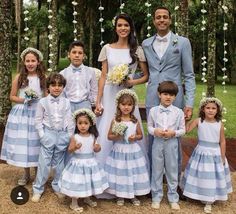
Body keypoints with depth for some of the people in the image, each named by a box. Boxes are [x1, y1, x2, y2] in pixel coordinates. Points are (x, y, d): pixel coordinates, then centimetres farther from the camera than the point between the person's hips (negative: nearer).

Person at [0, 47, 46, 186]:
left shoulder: (43, 78, 0)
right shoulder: (19, 77, 1)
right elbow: (12, 97, 5)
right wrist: (24, 100, -11)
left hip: (38, 114, -1)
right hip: (21, 114, 1)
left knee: (36, 143, 2)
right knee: (22, 142, 6)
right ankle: (26, 174, 22)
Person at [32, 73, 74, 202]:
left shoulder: (66, 102, 2)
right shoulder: (43, 102, -2)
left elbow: (69, 120, 4)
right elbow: (38, 120, 0)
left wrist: (70, 136, 1)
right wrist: (42, 135, -7)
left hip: (62, 135, 2)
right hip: (48, 134, -2)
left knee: (59, 163, 12)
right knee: (44, 163, 0)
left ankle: (57, 187, 27)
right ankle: (38, 189, 11)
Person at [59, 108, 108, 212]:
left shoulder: (92, 137, -2)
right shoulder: (75, 137, -14)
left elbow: (94, 149, 7)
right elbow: (69, 150, -13)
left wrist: (97, 148, -16)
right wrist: (75, 147, -34)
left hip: (90, 163, 4)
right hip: (78, 163, -4)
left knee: (89, 181, 18)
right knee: (77, 183, 3)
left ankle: (87, 199, 41)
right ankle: (74, 203, 20)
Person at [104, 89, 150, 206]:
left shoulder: (135, 121, -2)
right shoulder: (115, 120, -5)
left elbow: (140, 135, 6)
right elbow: (109, 136, 1)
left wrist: (135, 137, -14)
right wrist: (115, 136, -19)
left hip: (133, 151, 1)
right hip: (119, 151, -1)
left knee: (133, 172, 7)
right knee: (119, 173, 5)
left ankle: (133, 195, 25)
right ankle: (120, 196, 23)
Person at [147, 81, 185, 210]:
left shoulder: (178, 112, -4)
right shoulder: (153, 110, -1)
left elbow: (183, 130, 0)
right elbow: (149, 127, 5)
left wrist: (173, 133, -17)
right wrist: (155, 131, -16)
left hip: (172, 144, 0)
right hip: (157, 143, 1)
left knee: (172, 171, 9)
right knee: (157, 171, 10)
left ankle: (173, 198, 22)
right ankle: (156, 197, 23)